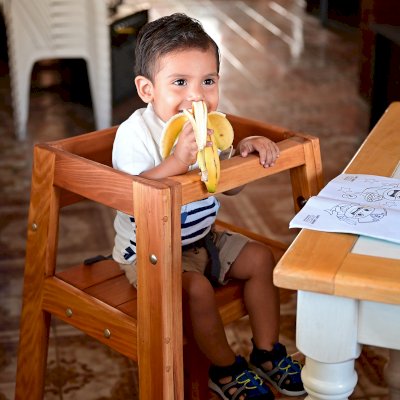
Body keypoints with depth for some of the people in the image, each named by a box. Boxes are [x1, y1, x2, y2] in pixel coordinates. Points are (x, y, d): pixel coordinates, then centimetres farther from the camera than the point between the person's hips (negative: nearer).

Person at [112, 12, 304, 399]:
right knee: (196, 288, -27)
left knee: (258, 257, 1)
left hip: (201, 238, 8)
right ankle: (226, 368, 0)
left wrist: (246, 150, -10)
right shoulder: (135, 134, -23)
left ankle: (266, 351, 16)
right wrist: (178, 160, -44)